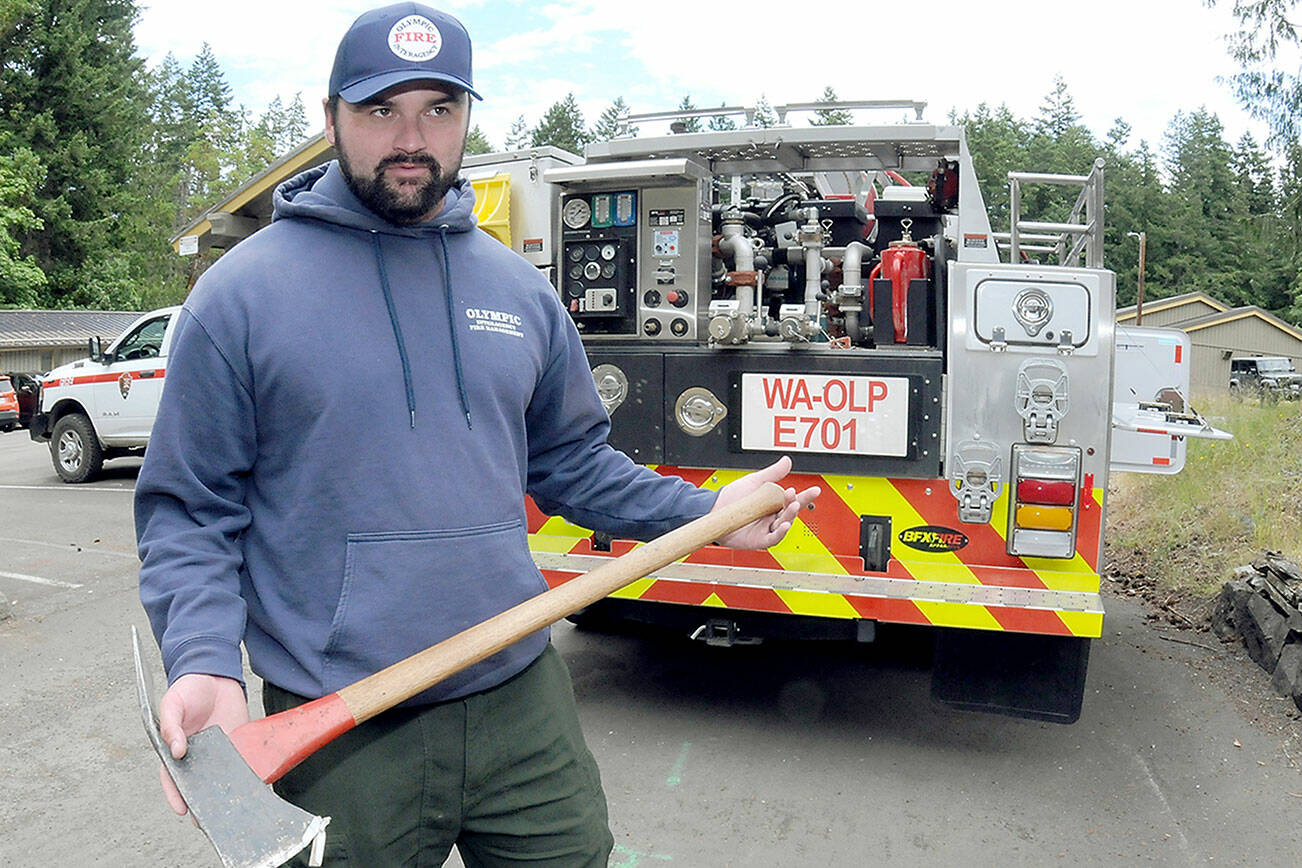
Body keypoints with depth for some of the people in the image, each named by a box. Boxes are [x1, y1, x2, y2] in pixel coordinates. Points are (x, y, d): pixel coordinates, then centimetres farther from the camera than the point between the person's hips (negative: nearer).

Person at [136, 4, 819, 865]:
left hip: (526, 705, 4)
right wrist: (203, 660, -18)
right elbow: (189, 510, -2)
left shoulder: (521, 289, 7)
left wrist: (702, 512, 5)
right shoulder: (241, 293, -4)